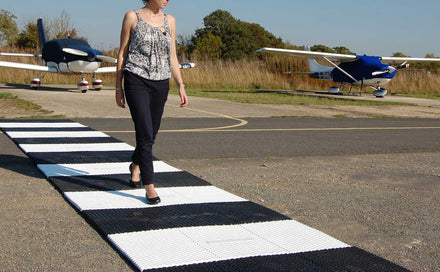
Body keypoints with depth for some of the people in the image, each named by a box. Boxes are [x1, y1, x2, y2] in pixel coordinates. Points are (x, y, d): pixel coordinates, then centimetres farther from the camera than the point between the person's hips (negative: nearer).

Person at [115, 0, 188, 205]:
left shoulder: (169, 21, 11)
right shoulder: (132, 17, 0)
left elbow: (172, 57, 13)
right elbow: (122, 53, 3)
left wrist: (181, 86, 4)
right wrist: (118, 87, 2)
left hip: (161, 84, 4)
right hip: (137, 81, -4)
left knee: (151, 134, 13)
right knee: (145, 134, -13)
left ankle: (135, 165, 43)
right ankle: (149, 187, -6)